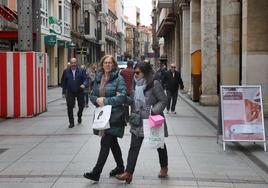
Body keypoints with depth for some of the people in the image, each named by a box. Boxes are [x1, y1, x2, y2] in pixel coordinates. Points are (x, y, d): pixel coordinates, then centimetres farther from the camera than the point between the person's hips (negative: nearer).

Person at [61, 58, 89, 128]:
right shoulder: (67, 72, 2)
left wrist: (84, 84, -27)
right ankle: (71, 122, 2)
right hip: (70, 92, 0)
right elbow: (64, 82, 9)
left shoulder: (81, 71, -3)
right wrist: (64, 90, 5)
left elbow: (85, 79, -7)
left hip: (79, 91, 0)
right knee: (70, 107, -6)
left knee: (81, 106, 12)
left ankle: (79, 116, 41)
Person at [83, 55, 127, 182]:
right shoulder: (98, 78, 10)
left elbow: (122, 96, -17)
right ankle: (120, 167, 32)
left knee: (105, 142, -9)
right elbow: (92, 95, 13)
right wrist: (97, 100, -10)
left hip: (114, 116, -7)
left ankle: (96, 172, -7)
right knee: (112, 142, 17)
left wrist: (105, 101, -17)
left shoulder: (118, 78, -8)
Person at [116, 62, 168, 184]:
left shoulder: (154, 84, -15)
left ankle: (164, 168, 35)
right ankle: (128, 173, -3)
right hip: (138, 120, 5)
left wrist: (153, 111, -23)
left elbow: (163, 100, -13)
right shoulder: (136, 84, 5)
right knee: (134, 146, -3)